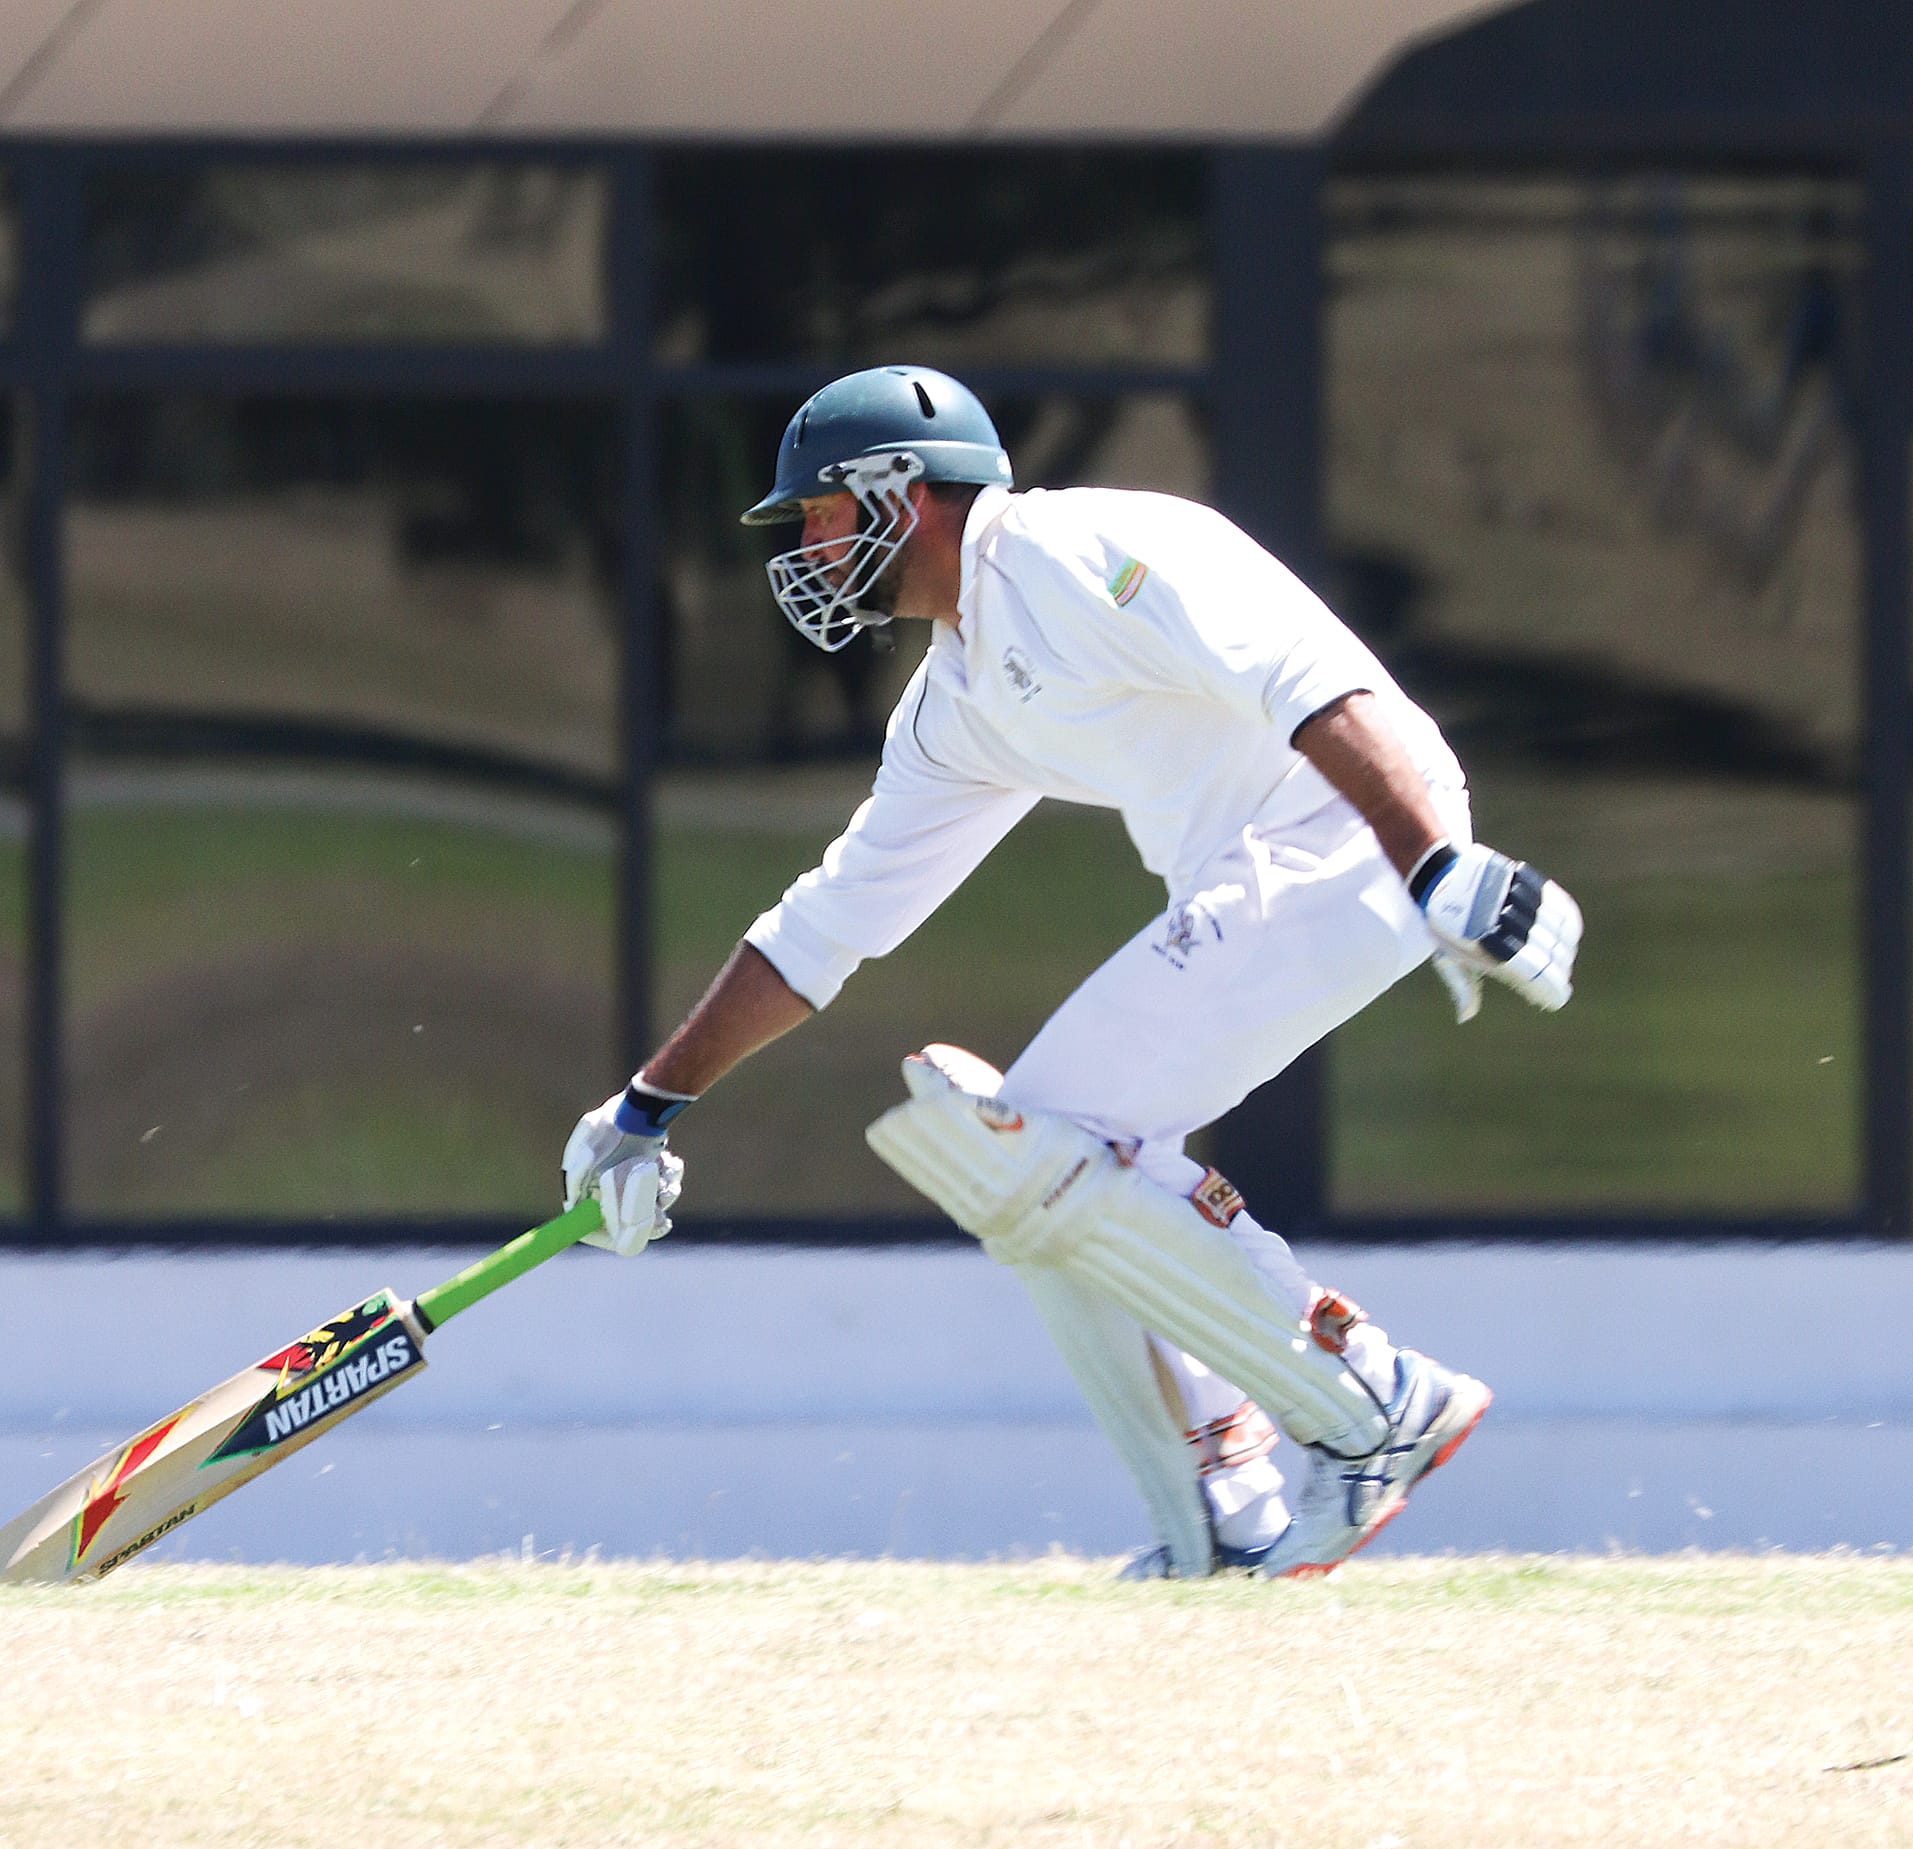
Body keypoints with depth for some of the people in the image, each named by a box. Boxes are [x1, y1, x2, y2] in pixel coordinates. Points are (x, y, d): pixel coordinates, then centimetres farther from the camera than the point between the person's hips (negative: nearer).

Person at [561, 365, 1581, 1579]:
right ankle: (1230, 1533, 11)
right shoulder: (957, 704, 21)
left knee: (1043, 1155, -14)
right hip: (1245, 889, 10)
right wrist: (652, 1105, 28)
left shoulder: (1077, 554, -10)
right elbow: (832, 920, 28)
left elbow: (1310, 682, -22)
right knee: (1035, 1170, 11)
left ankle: (1375, 1413, -11)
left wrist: (1443, 873, -34)